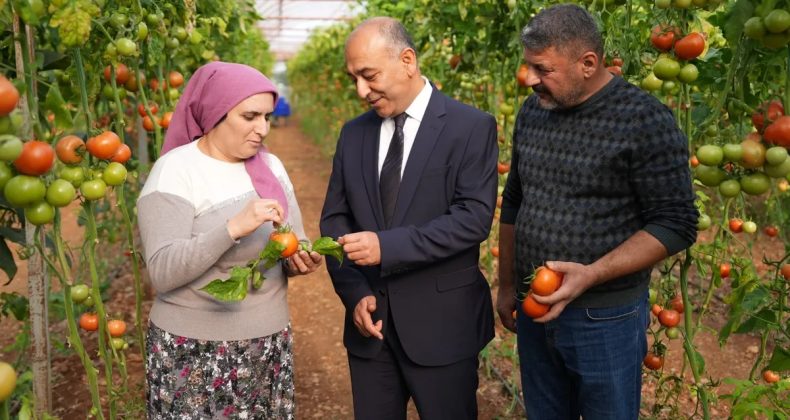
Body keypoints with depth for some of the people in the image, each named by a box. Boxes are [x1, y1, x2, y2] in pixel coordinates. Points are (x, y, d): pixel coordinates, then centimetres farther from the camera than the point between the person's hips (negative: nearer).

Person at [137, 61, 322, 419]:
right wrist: (234, 227, -30)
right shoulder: (175, 170, -11)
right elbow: (162, 272, -20)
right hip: (195, 351, -5)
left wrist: (298, 261, -11)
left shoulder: (271, 166, 6)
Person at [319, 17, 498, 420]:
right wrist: (354, 293, -6)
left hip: (441, 322, -4)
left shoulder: (471, 127, -8)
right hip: (369, 317, 4)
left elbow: (474, 218, -17)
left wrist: (387, 245, -25)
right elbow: (334, 218, 7)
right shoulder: (354, 133, 7)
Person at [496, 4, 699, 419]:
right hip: (534, 309, 5)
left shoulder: (645, 120, -15)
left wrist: (590, 275, -24)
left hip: (605, 320, -5)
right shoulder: (532, 111, 3)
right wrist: (507, 286, 14)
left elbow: (676, 224, -15)